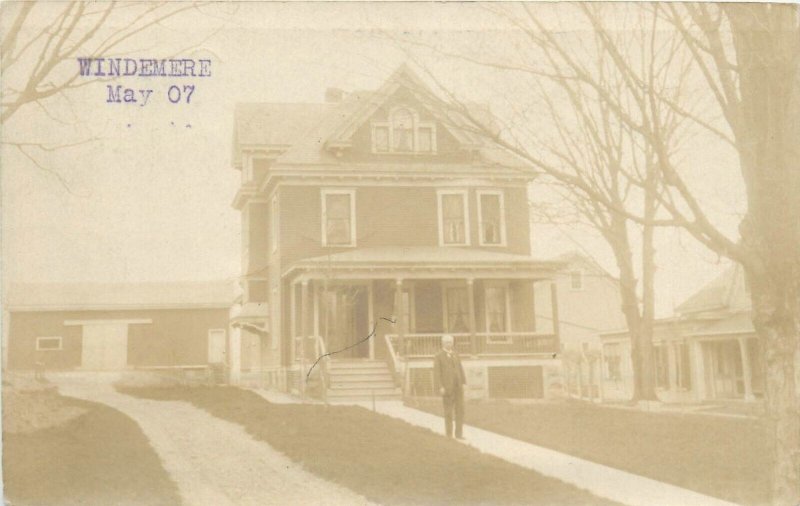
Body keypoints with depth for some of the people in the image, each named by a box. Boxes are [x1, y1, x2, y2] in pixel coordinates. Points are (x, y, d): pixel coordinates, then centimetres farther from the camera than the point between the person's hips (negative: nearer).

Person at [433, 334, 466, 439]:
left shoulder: (455, 354, 14)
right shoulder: (438, 356, -1)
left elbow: (460, 369, 14)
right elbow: (436, 373, -6)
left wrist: (463, 383, 6)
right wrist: (440, 387, -14)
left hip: (458, 387, 4)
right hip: (447, 387, -4)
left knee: (460, 409, 0)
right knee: (448, 411, 0)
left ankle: (459, 433, 6)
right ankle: (449, 435, 7)